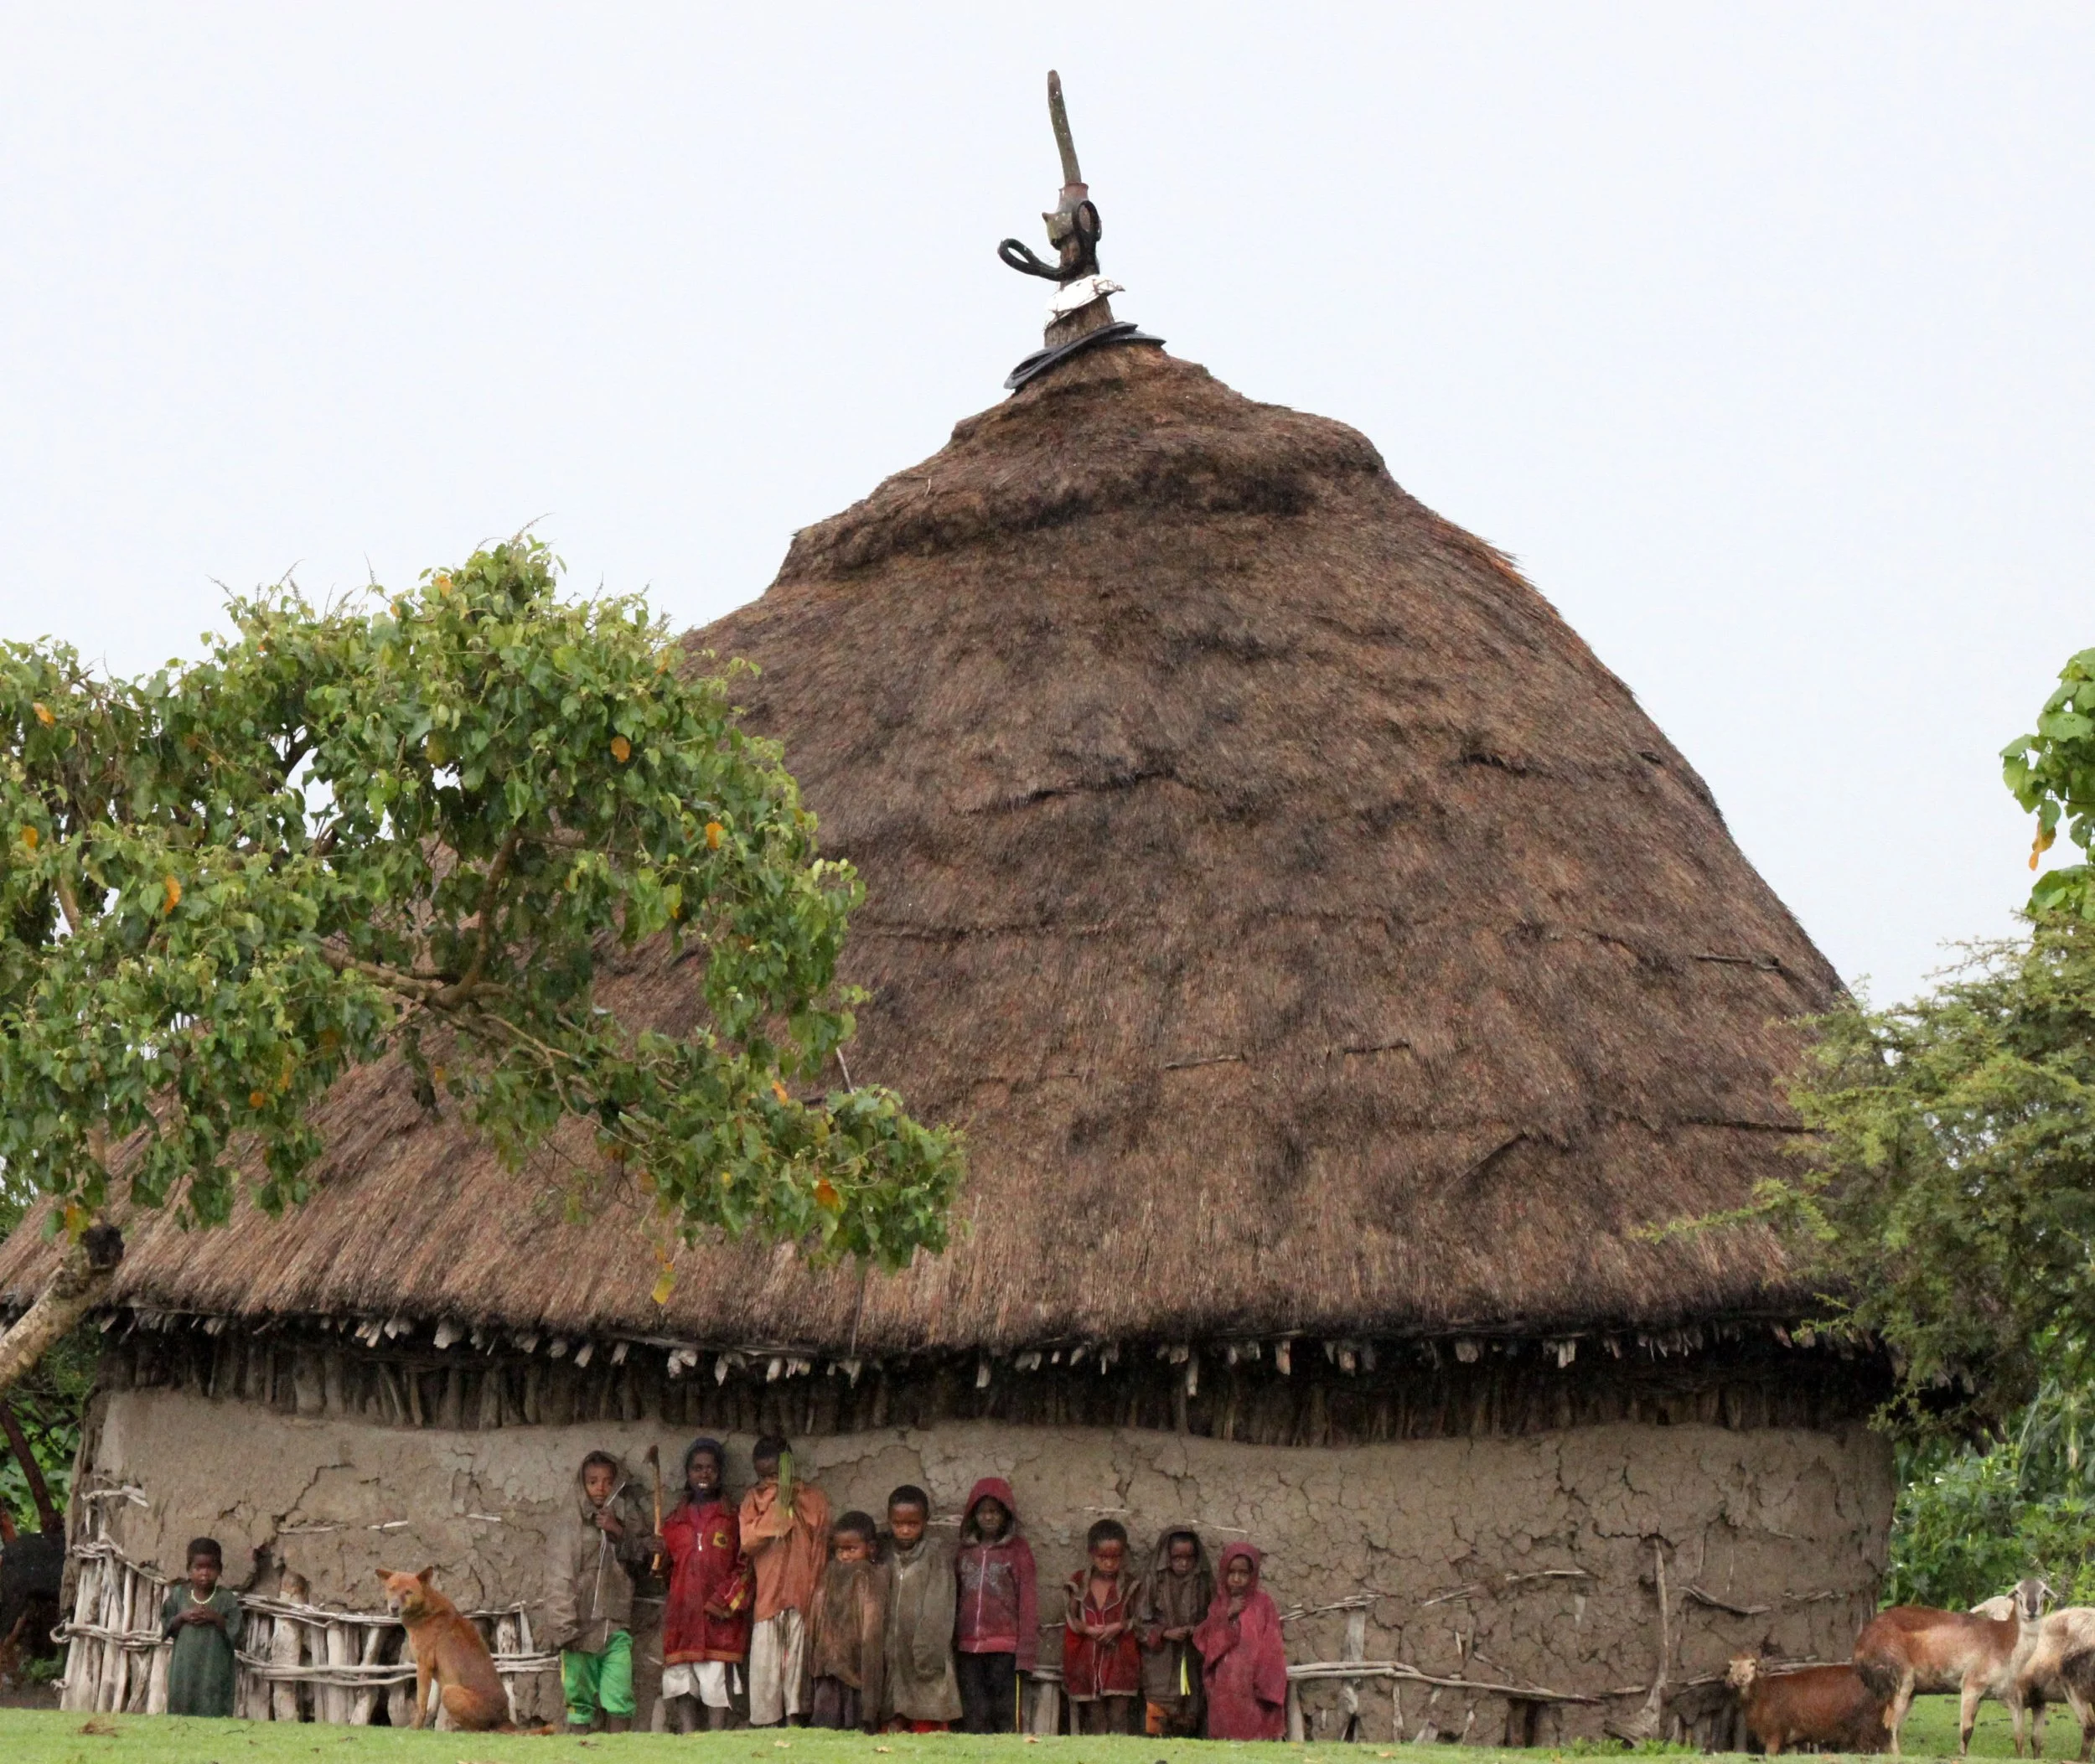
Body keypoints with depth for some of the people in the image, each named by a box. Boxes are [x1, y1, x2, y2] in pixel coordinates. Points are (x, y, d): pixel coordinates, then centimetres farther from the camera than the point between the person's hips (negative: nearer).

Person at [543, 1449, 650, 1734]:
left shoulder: (627, 1518, 14)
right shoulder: (570, 1526, 2)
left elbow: (644, 1555, 7)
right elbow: (559, 1578, -4)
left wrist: (620, 1534, -7)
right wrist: (564, 1626, -12)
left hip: (616, 1626, 2)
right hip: (581, 1625, -2)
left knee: (619, 1699, -6)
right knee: (580, 1698, 1)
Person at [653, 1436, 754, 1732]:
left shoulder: (734, 1519, 7)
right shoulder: (674, 1521, 17)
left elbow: (746, 1566, 1)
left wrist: (724, 1603, -10)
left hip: (719, 1618, -3)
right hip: (681, 1616, 3)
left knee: (717, 1683, -8)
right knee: (680, 1685, -3)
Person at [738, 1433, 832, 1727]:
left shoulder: (813, 1498, 4)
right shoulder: (754, 1499, 8)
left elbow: (819, 1548, 4)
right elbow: (747, 1542, -7)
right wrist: (775, 1504, -13)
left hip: (801, 1595, -1)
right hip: (767, 1597, 1)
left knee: (798, 1663, -2)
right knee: (764, 1667, -1)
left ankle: (796, 1720, 2)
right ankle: (765, 1726, 1)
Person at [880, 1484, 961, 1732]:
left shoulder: (936, 1557, 0)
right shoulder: (885, 1558, 11)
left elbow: (938, 1610, -7)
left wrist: (927, 1655, -14)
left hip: (925, 1664, -4)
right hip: (892, 1662, 4)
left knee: (927, 1729, -6)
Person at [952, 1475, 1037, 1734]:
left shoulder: (1018, 1549, 1)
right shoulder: (965, 1550, 13)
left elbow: (1027, 1599, -2)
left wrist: (1026, 1648, -8)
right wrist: (950, 1645, 9)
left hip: (1004, 1647, -4)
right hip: (967, 1647, 4)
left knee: (1005, 1714, -3)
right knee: (973, 1718, 6)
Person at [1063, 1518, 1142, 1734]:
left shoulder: (1129, 1585, 3)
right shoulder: (1078, 1583, 6)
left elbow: (1138, 1619, 2)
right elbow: (1070, 1619, 2)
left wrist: (1119, 1627, -16)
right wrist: (1088, 1630, -16)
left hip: (1120, 1660, -1)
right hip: (1087, 1658, 1)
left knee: (1119, 1717, -7)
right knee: (1094, 1719, 4)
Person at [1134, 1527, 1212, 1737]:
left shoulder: (1204, 1582, 5)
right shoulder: (1154, 1582, -1)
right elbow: (1141, 1623, -1)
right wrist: (1166, 1633, -14)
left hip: (1192, 1664, 2)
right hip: (1160, 1665, -2)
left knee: (1189, 1723, 3)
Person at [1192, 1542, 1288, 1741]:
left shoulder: (1262, 1604, 0)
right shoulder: (1219, 1605, 12)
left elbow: (1271, 1649, -3)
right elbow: (1202, 1642, 4)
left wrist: (1267, 1687, -11)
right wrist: (1226, 1617, -7)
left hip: (1253, 1689, -4)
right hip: (1223, 1691, 4)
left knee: (1254, 1741, -7)